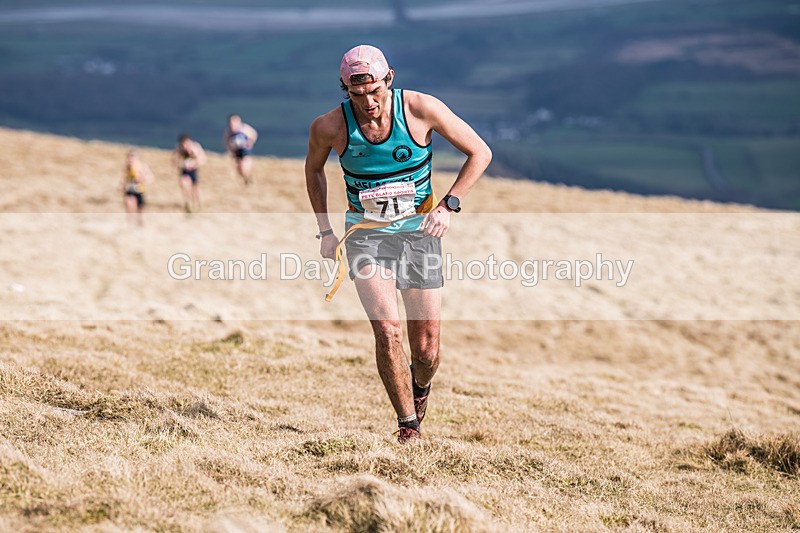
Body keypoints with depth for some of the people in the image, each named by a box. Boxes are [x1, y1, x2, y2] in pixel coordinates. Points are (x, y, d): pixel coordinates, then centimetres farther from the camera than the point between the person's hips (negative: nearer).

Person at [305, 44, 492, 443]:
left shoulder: (421, 109, -15)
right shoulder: (330, 126, -11)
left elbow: (480, 152, -4)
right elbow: (314, 169, 12)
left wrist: (448, 205, -12)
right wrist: (325, 229, 6)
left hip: (419, 230, 0)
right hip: (365, 233, 0)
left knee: (426, 348, 2)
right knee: (387, 331, -20)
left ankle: (420, 386, 39)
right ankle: (408, 424, -4)